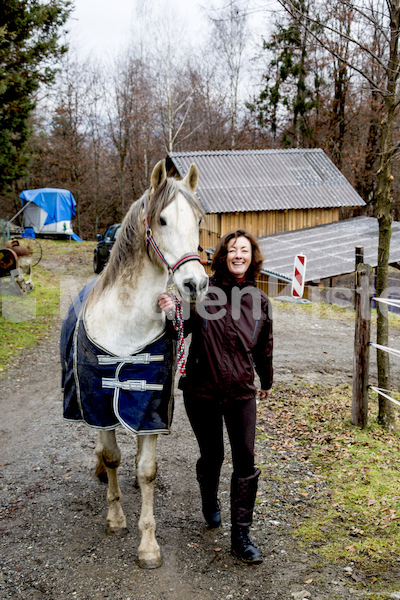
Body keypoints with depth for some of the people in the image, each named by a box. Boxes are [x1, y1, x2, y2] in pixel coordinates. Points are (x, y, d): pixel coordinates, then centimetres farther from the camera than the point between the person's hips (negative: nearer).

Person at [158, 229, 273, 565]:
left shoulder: (259, 300, 0)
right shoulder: (203, 292, -10)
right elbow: (182, 330, -6)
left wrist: (267, 381, 26)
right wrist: (171, 312, -28)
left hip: (241, 392, 2)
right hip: (202, 390, -2)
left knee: (246, 461, 0)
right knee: (212, 456, 14)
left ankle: (241, 535, 12)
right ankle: (210, 501, 46)